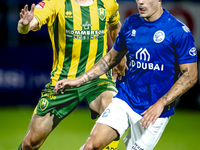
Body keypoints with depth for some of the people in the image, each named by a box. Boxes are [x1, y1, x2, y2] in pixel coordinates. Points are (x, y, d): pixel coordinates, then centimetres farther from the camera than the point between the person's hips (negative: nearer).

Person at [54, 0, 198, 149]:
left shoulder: (179, 31, -10)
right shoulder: (130, 23, 6)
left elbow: (190, 75, -9)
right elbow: (112, 57, 21)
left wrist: (160, 104, -18)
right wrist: (79, 80, 14)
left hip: (154, 110, -3)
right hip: (125, 99, 3)